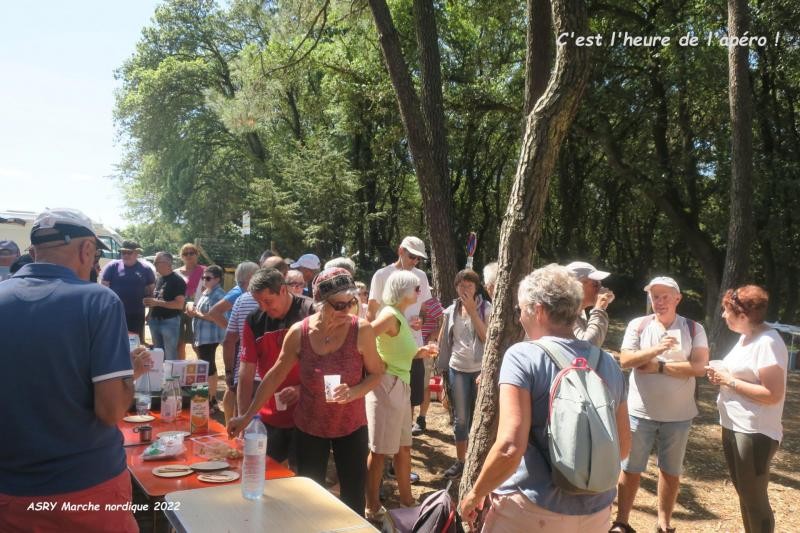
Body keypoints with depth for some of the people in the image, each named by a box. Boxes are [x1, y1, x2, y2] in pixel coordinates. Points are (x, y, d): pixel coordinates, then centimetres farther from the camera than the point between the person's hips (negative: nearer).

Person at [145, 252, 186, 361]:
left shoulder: (177, 281, -12)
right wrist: (150, 302, 7)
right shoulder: (159, 279, 12)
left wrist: (157, 302, -22)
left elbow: (179, 304, -20)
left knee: (170, 356, -3)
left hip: (170, 322, -8)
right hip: (155, 321, 8)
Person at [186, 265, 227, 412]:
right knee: (209, 368, 16)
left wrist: (196, 314, -13)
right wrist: (194, 312, 5)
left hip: (210, 337, -11)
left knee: (208, 368, -8)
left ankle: (211, 401, -2)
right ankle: (212, 400, 27)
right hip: (202, 337, 11)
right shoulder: (206, 293, 15)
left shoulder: (217, 295, -16)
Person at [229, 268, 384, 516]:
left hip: (351, 426, -1)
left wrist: (353, 392, -24)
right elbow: (275, 375, -2)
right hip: (309, 427, 1)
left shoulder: (361, 330, -16)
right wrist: (247, 416, -1)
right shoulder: (299, 332, -11)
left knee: (353, 497, 10)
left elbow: (376, 373, -5)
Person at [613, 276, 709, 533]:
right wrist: (656, 349, -26)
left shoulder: (694, 329, -2)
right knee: (630, 469, 9)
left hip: (678, 416, 1)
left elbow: (699, 367, -14)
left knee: (671, 471, 15)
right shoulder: (638, 325, -2)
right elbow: (625, 360, -12)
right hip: (640, 412, 0)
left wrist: (658, 366, -16)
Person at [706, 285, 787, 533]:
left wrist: (731, 382, -18)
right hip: (733, 427, 10)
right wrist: (721, 376, 2)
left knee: (755, 498, 3)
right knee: (744, 494, 20)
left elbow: (773, 394, -25)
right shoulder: (745, 338, 10)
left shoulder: (768, 343, -20)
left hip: (755, 433, -9)